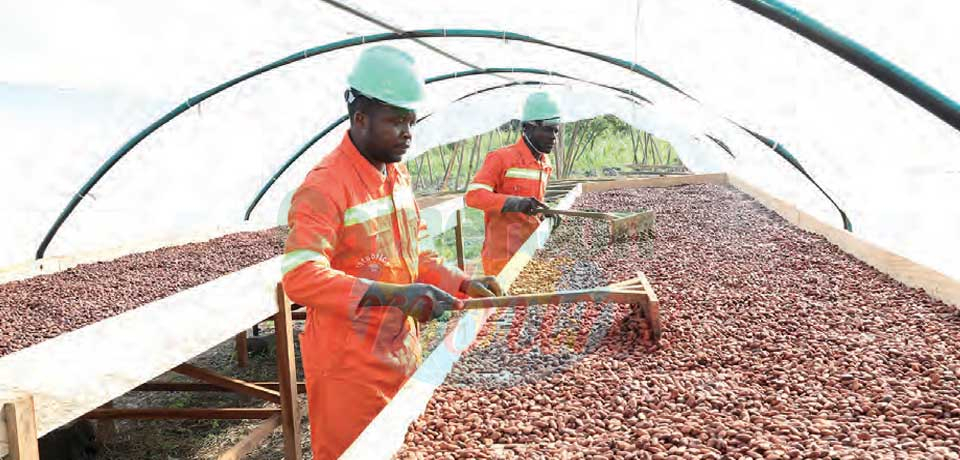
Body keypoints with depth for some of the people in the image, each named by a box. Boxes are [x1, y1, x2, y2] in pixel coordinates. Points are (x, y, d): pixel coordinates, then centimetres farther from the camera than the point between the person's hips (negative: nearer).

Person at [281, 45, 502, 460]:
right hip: (350, 367, -8)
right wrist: (391, 294, -39)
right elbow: (300, 277, -31)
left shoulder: (399, 176, 7)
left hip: (402, 354, 8)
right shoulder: (324, 186, -20)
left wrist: (463, 284, 0)